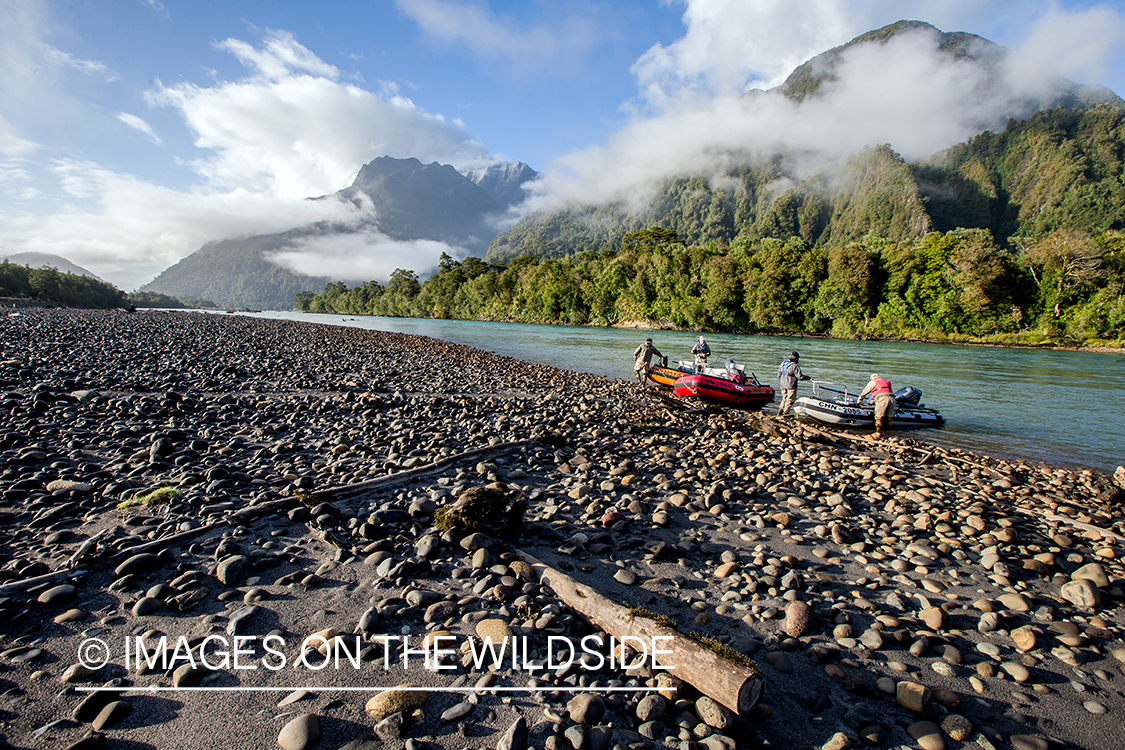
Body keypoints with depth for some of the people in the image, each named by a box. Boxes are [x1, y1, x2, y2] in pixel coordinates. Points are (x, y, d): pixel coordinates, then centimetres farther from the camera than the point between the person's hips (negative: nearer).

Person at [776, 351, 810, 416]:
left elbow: (779, 374, 12)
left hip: (783, 385, 7)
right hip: (791, 386, -7)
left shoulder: (782, 363, 5)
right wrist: (809, 378, -3)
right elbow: (800, 377, -16)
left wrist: (779, 382, 23)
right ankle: (785, 414, 10)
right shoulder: (795, 366, -19)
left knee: (784, 398, 20)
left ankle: (779, 413, 21)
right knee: (790, 400, 6)